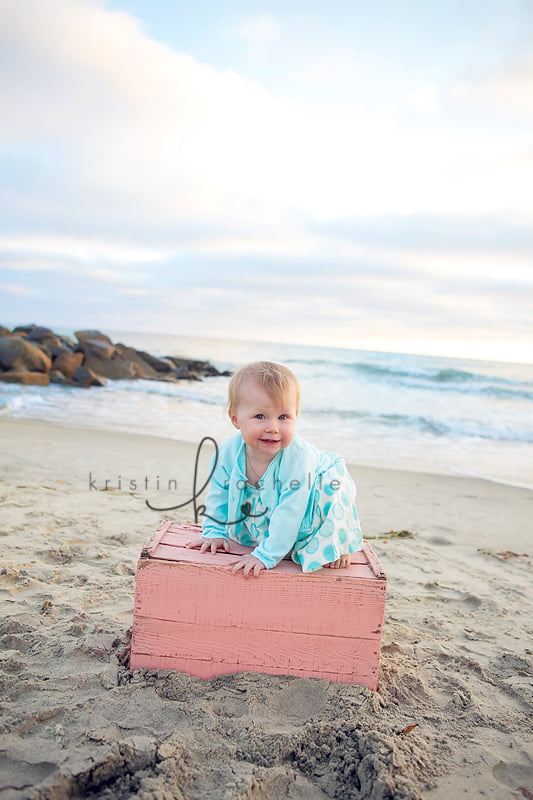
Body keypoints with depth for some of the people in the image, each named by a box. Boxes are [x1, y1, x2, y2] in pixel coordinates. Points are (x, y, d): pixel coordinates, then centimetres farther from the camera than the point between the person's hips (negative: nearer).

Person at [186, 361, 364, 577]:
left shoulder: (298, 457, -41)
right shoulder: (229, 452, -26)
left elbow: (288, 515, -38)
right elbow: (219, 494, -7)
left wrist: (265, 555, -36)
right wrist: (214, 532, -6)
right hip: (264, 510, 7)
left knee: (332, 486, -28)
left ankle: (334, 544, -4)